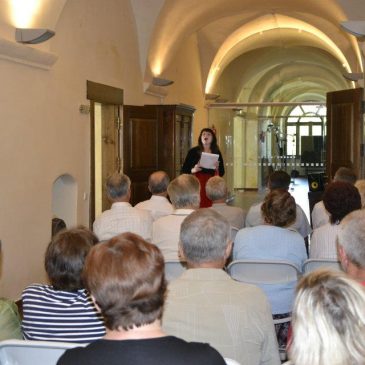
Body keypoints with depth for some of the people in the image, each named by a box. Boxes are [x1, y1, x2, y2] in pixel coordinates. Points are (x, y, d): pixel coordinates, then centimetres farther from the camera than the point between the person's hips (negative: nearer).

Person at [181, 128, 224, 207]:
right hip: (198, 184, -2)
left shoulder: (217, 153, 10)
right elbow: (183, 170, 4)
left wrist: (217, 169, -9)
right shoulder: (193, 151, 4)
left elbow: (221, 173, 11)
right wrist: (193, 170, -14)